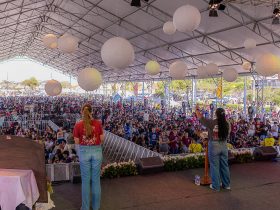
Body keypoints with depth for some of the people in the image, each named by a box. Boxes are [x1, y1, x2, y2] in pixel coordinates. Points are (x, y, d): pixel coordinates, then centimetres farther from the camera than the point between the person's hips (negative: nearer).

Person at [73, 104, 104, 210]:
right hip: (97, 151, 1)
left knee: (85, 180, 11)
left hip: (84, 152, -1)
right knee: (96, 180, 12)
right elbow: (102, 138, 0)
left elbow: (77, 141, -2)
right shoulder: (98, 123, -6)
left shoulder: (78, 125, -7)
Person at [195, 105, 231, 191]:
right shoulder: (226, 124, -5)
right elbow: (227, 135, 7)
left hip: (214, 146, -4)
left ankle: (216, 186, 14)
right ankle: (226, 184, 27)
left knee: (214, 166, 6)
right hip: (224, 146, 4)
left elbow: (200, 117, -4)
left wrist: (197, 109, 13)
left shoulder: (211, 122, -15)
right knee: (224, 165, 15)